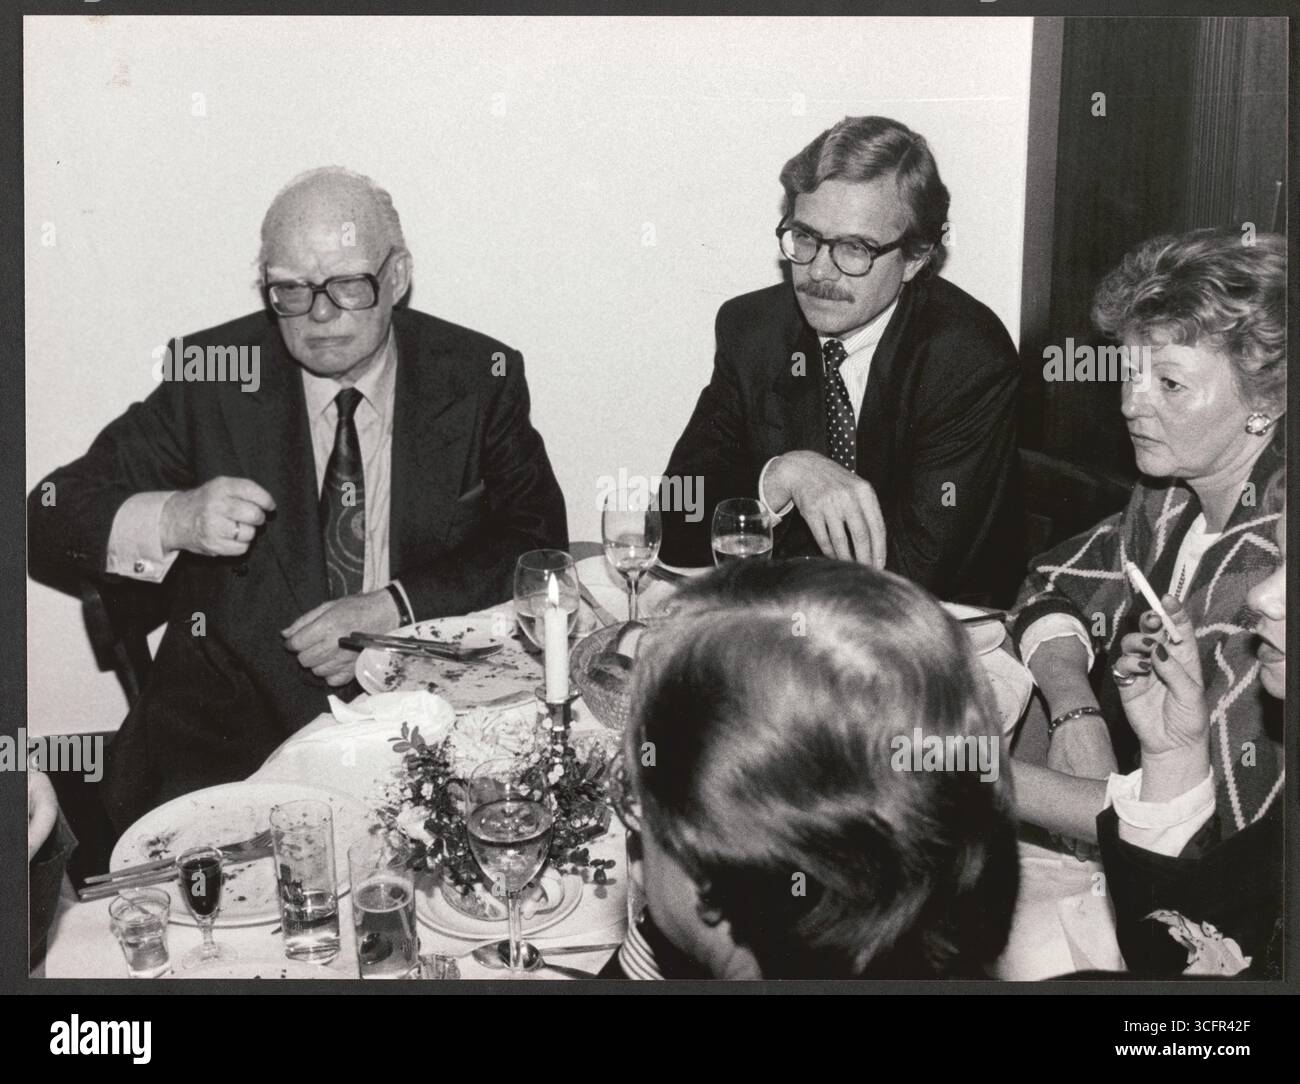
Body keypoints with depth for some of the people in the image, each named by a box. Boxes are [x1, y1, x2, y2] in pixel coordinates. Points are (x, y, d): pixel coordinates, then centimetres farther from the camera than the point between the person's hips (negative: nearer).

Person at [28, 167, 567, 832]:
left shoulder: (479, 379, 3)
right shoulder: (213, 374, 1)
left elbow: (539, 545, 0)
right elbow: (50, 514, 2)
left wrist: (394, 610, -15)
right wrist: (172, 521, -21)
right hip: (236, 711, -1)